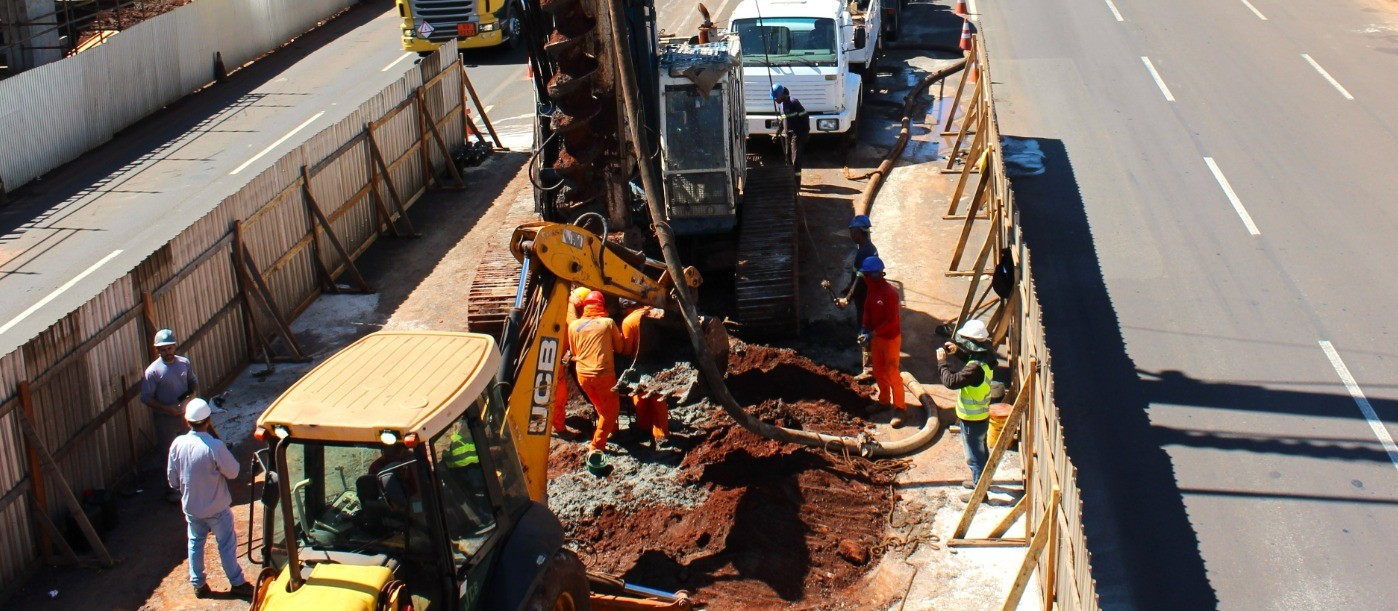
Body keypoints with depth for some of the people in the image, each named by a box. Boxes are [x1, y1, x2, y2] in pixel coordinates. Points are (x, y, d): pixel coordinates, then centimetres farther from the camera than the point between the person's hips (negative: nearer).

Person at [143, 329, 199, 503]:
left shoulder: (184, 363, -3)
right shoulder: (153, 371, -17)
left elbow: (193, 381, 12)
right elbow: (146, 398, -14)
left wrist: (193, 393, -10)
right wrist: (167, 409, -23)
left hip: (185, 414, 5)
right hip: (165, 418, -4)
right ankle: (171, 490, 20)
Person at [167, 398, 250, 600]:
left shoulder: (177, 444, -14)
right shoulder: (215, 446, -28)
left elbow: (172, 479, -2)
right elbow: (233, 472, -16)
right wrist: (226, 455, 2)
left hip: (191, 507, 4)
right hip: (217, 508, -4)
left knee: (195, 544, 22)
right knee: (226, 545, 12)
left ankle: (198, 584, 32)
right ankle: (237, 583, 22)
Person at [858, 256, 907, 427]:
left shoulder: (890, 293, -25)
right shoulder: (871, 290, 1)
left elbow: (891, 321, -24)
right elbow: (868, 311, 11)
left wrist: (872, 334, -25)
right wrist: (864, 329, -6)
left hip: (891, 338, -8)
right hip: (876, 337, 8)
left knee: (892, 374, -3)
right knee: (878, 371, 19)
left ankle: (900, 408, 4)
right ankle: (884, 399, 36)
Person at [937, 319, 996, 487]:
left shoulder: (976, 368, -34)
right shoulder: (984, 358, -4)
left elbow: (951, 381, -31)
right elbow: (970, 358, 20)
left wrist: (942, 362, -19)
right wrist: (957, 351, 4)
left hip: (972, 420, -9)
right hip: (981, 416, 9)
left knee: (974, 456, 6)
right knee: (981, 451, 26)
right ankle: (980, 481, 43)